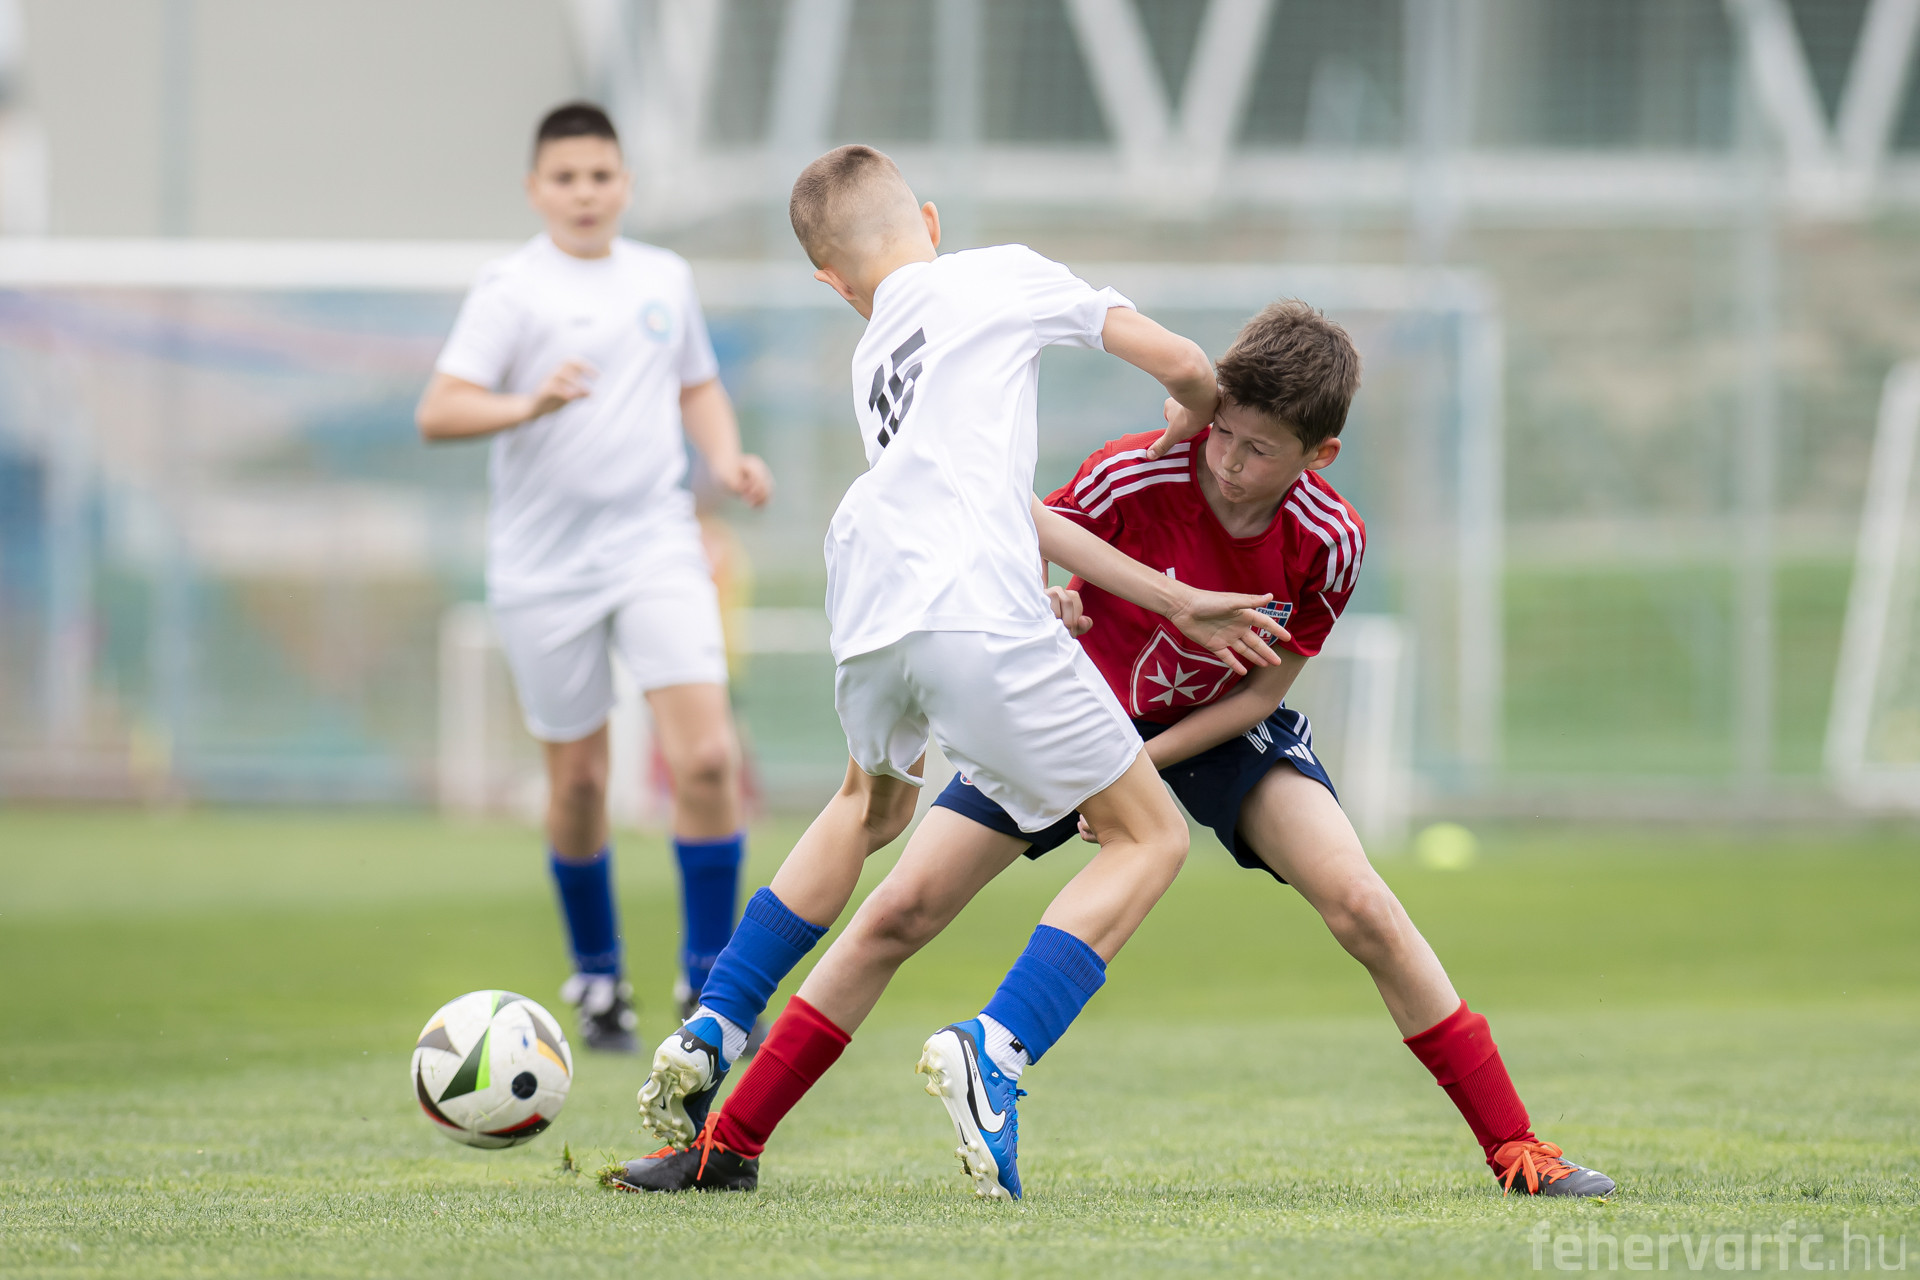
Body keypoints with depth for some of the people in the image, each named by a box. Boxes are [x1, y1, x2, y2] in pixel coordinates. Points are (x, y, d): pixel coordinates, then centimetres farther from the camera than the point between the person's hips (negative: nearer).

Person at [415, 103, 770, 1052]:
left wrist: (727, 459, 5)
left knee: (706, 757, -13)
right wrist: (528, 405, -30)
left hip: (656, 546, 2)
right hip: (545, 566, -2)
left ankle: (710, 971, -1)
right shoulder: (511, 289, -5)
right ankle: (596, 976, 26)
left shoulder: (664, 279, 9)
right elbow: (437, 412, -13)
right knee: (577, 779, 6)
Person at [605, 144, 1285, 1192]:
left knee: (872, 801, 37)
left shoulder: (870, 362, 32)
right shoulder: (1004, 277, 16)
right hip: (977, 615, -6)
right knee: (1147, 838, 6)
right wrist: (1201, 417, 39)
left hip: (868, 623, 6)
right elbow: (1178, 364, 14)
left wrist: (1173, 602, 30)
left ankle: (705, 1038, 33)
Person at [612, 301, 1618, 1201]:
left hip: (1218, 728, 0)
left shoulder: (1327, 542, -24)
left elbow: (1267, 686, -12)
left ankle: (1514, 1149, -10)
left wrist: (1140, 762, -22)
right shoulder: (1131, 478, -29)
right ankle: (730, 1144, -1)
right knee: (899, 912, -10)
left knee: (1359, 906, -21)